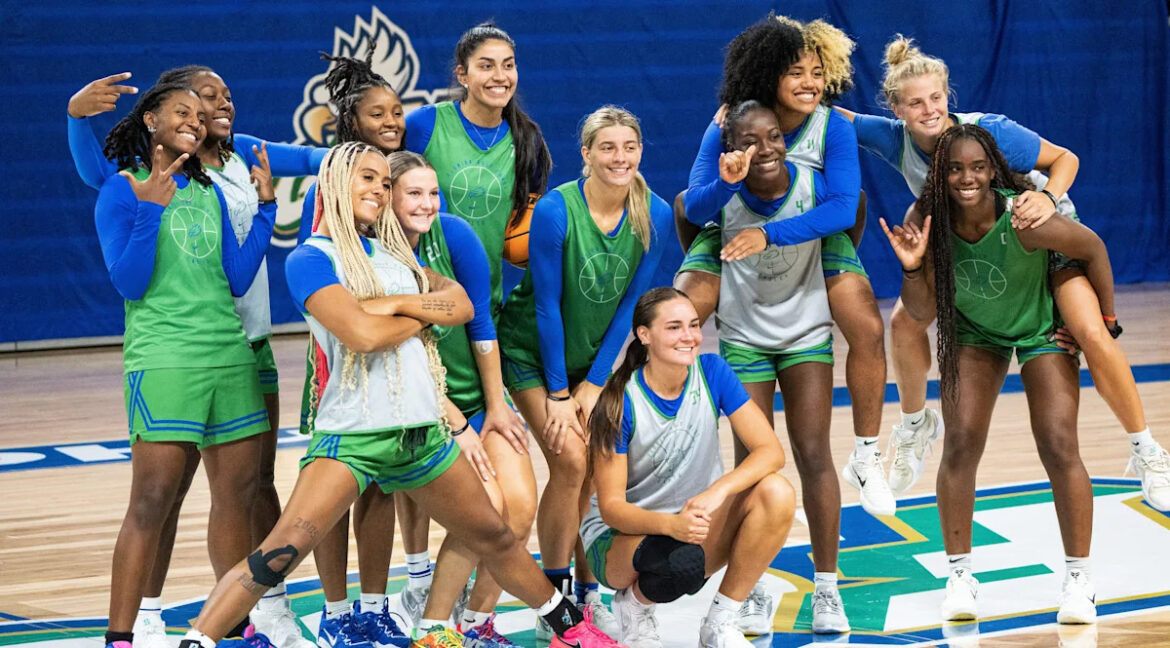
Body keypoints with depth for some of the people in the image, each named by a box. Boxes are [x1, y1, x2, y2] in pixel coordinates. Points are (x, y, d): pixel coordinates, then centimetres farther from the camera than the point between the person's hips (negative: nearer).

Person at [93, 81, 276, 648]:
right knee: (152, 501, -11)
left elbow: (237, 279, 10)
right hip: (162, 361, -6)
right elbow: (129, 283, -11)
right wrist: (150, 209, -18)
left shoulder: (209, 193, 16)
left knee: (237, 494, 7)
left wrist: (265, 207, 7)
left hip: (230, 356, 6)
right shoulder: (122, 191, -1)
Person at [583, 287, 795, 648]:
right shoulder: (620, 402, -19)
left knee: (777, 493, -23)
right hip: (620, 533, -4)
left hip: (695, 521, 5)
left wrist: (718, 490, -34)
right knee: (679, 562, -39)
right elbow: (611, 506, -19)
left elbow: (771, 451, -15)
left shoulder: (712, 372, -9)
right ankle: (634, 605, -1)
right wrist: (671, 525, -39)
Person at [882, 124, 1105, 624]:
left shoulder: (1023, 219, -36)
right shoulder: (926, 222, -25)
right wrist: (913, 267, -34)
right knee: (960, 445, -8)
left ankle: (1078, 578, 3)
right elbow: (922, 312, -15)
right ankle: (960, 574, 6)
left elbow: (1092, 248, -17)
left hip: (1043, 329, -3)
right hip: (974, 333, 3)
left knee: (1059, 448, -11)